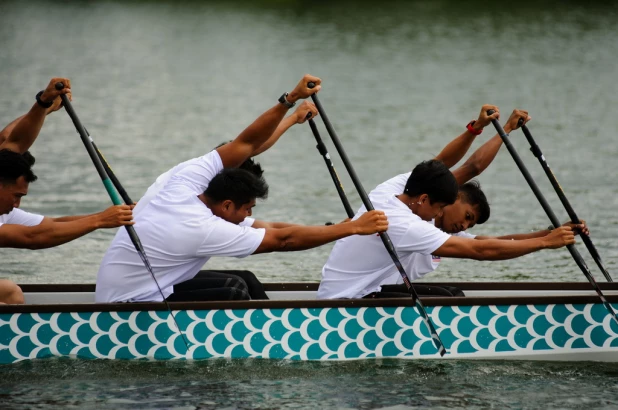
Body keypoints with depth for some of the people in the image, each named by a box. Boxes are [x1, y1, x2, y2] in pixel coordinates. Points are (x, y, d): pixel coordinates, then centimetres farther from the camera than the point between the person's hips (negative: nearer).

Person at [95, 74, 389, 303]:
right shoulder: (203, 230, -28)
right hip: (127, 306, -9)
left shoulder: (187, 181, -8)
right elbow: (285, 240, -26)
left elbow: (245, 144, 0)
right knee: (233, 299, -22)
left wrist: (290, 99, -7)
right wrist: (355, 228, -23)